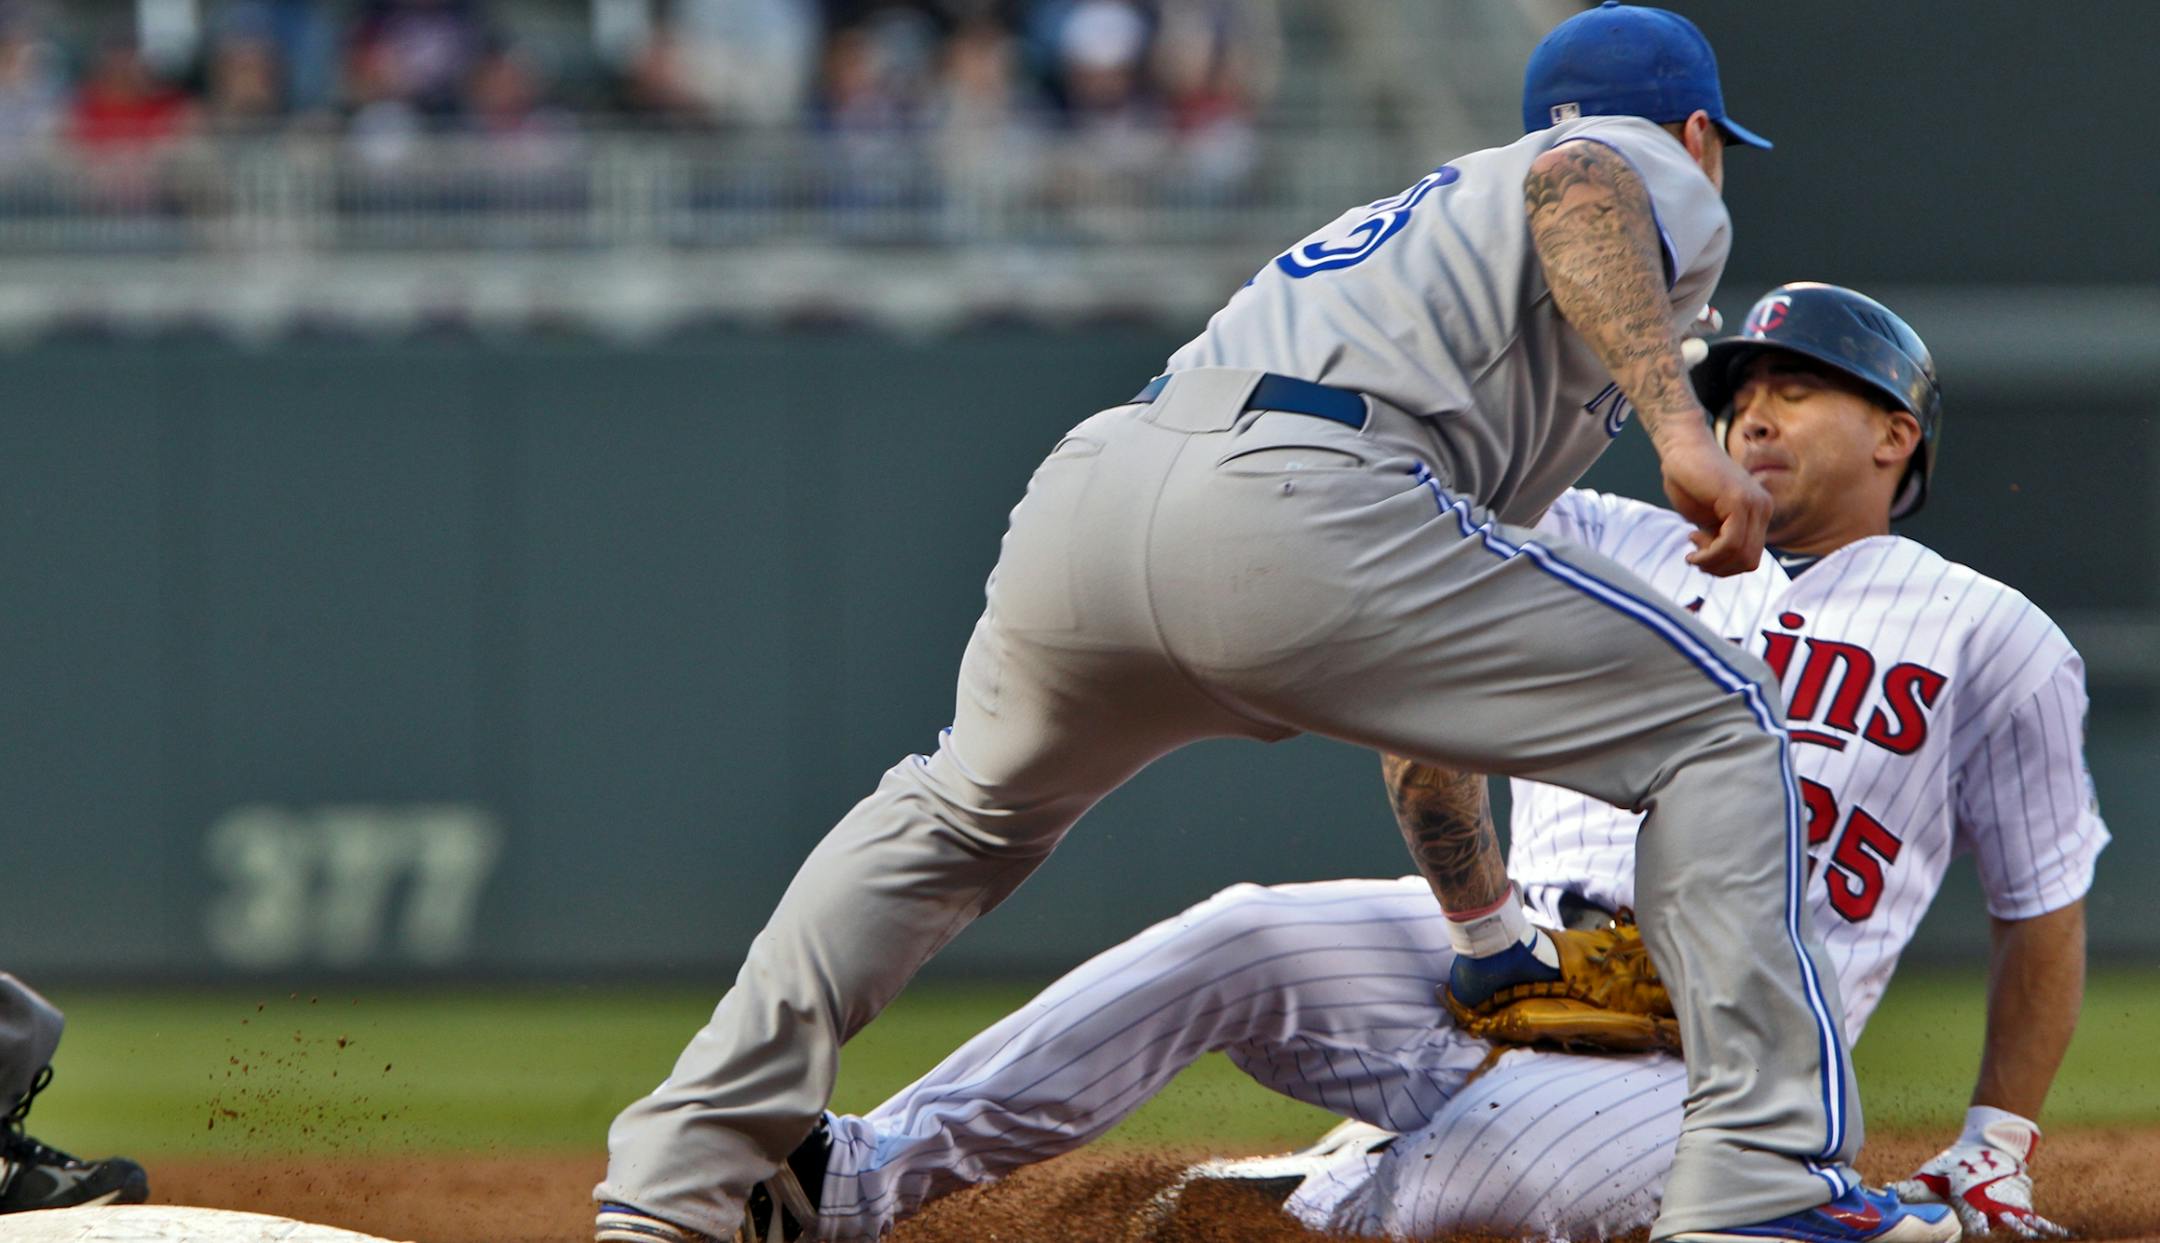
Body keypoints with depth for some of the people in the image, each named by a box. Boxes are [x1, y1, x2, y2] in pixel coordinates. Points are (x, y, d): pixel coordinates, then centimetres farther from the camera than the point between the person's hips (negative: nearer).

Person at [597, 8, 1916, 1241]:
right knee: (1718, 726, 7)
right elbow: (1576, 182, -8)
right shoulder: (1662, 181, 22)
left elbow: (1426, 674, 46)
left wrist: (1485, 931, 50)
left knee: (959, 814, 36)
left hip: (1081, 495, 8)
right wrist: (1683, 428, -18)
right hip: (1290, 514, -8)